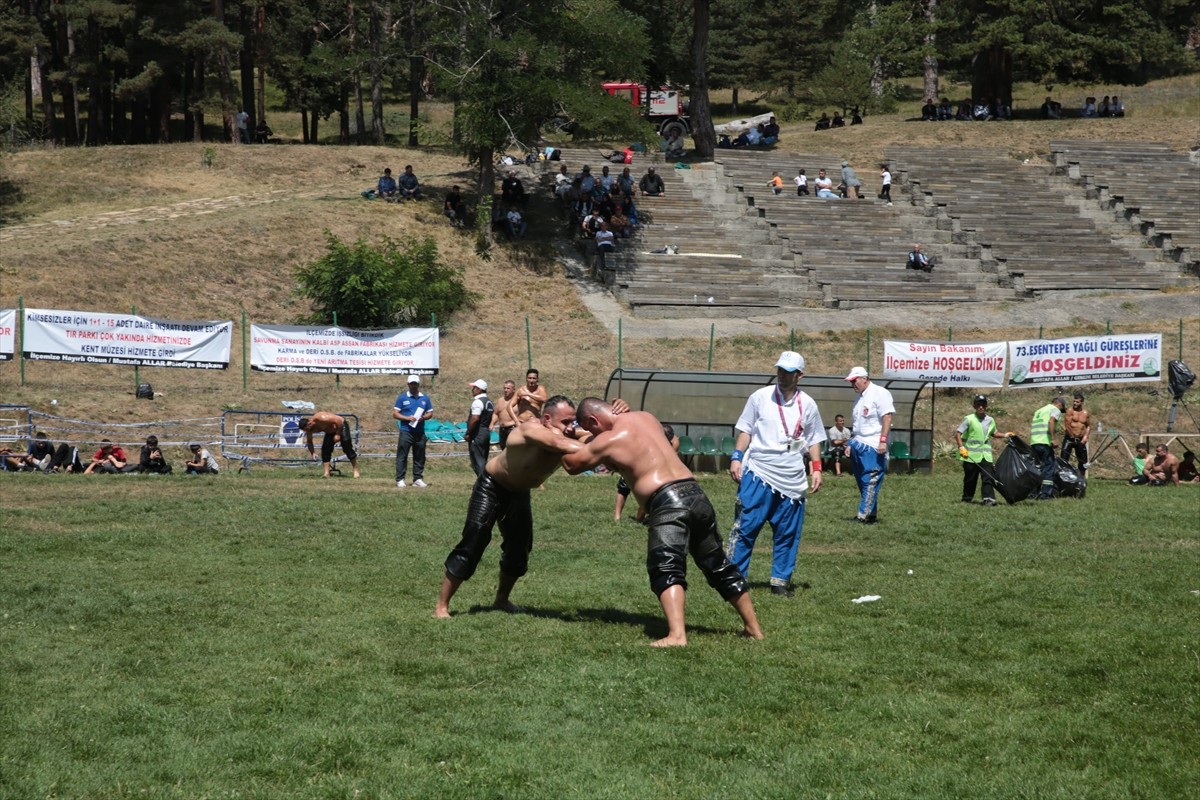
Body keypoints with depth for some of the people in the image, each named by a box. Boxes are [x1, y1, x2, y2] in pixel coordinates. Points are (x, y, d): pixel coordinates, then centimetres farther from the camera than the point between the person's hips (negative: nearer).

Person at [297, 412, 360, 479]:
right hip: (330, 432, 7)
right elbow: (309, 442, 3)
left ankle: (356, 471, 0)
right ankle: (326, 473, -7)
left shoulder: (320, 418, -36)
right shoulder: (309, 429, -11)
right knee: (325, 450, -7)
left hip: (341, 426, -7)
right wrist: (313, 453, -7)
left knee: (347, 449, -10)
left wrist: (338, 434, -27)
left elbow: (338, 420, -32)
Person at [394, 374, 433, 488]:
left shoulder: (425, 398, 12)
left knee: (419, 457, 6)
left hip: (420, 432, 3)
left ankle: (418, 479, 13)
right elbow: (395, 414, 1)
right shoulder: (402, 398, 3)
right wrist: (407, 418, -14)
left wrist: (423, 417, -8)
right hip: (406, 431, -3)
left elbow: (430, 413, 15)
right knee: (402, 456, -6)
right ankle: (400, 480, -5)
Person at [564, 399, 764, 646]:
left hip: (666, 501, -7)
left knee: (665, 570, -17)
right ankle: (753, 627, 28)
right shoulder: (645, 417, 18)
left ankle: (677, 635, -38)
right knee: (719, 567, 19)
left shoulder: (609, 440, -2)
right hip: (695, 493, 7)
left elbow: (572, 464, 10)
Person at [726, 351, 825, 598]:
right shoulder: (760, 397, 2)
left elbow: (813, 439, 15)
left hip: (793, 479, 3)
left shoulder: (808, 404, 7)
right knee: (746, 525, -8)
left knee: (788, 532, 5)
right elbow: (746, 430, 6)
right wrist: (736, 457, -5)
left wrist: (816, 468, 5)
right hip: (758, 474, -2)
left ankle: (781, 580, 15)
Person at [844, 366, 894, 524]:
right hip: (859, 445, 9)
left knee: (870, 482, -10)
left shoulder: (879, 393, -8)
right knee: (862, 482, 9)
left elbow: (887, 417, -16)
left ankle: (864, 515, -13)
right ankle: (871, 515, 15)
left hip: (873, 447, -9)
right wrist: (852, 444, 22)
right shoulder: (860, 397, 19)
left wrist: (883, 440, -22)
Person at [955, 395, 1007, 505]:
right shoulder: (969, 419, -3)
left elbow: (993, 434, 30)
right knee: (970, 479, 5)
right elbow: (958, 433, -7)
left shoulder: (990, 421, 12)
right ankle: (967, 498, 18)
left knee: (989, 477, -10)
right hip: (971, 455, -3)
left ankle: (988, 498, -13)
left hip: (986, 455, 3)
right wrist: (961, 447, -18)